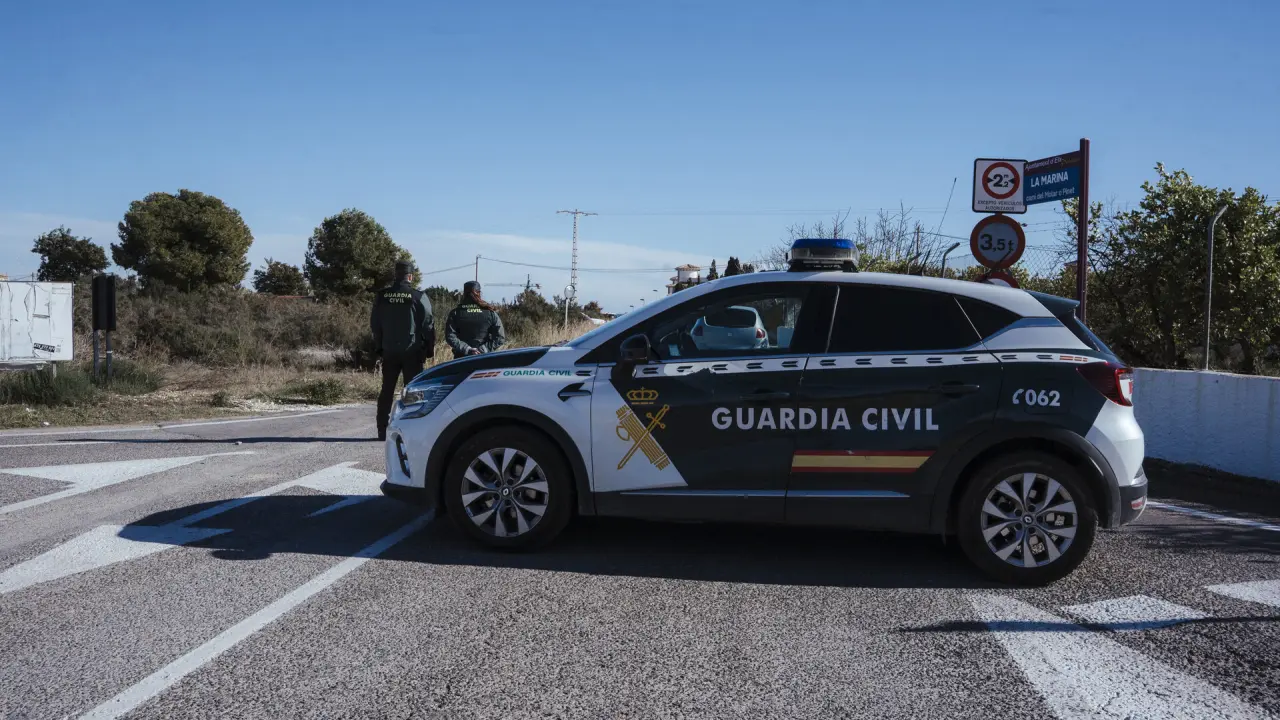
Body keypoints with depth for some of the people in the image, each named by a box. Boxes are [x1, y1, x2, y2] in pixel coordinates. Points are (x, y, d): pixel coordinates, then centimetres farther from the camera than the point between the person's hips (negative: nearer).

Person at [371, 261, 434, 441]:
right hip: (412, 351, -3)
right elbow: (428, 324, -8)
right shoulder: (418, 296, -9)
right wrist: (430, 348, 2)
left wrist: (379, 346, 19)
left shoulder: (381, 296, 3)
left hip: (389, 351, 4)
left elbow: (374, 323, 9)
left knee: (387, 390, 10)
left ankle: (382, 430, 9)